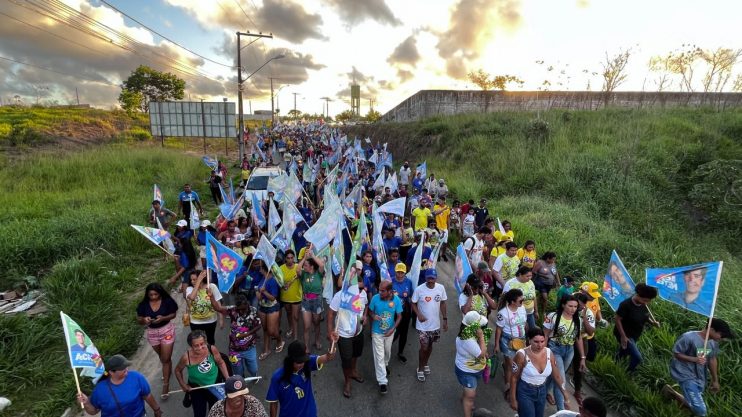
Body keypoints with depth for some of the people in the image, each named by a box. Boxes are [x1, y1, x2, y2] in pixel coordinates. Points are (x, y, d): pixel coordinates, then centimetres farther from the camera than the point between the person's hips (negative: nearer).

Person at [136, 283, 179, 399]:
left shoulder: (167, 301, -17)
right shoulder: (143, 304, -11)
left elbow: (173, 314, -9)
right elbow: (139, 319, -3)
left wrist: (163, 318, -27)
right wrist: (144, 320, -26)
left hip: (167, 330, -4)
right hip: (152, 333, 4)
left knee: (166, 359, -2)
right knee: (162, 357, 26)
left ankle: (166, 385, 11)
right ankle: (168, 370, 54)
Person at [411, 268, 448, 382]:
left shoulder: (441, 288, -10)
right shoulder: (419, 289, -20)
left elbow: (443, 303, 3)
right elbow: (413, 304, -8)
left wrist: (445, 319, 4)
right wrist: (419, 314, -23)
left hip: (435, 324, 4)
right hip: (423, 325, -3)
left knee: (430, 346, 21)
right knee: (424, 347, 1)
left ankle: (425, 364, 45)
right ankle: (420, 368, 26)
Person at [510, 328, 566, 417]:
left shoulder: (549, 353, -10)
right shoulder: (522, 355, -23)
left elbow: (556, 376, 3)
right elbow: (514, 378, -13)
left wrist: (566, 396, 5)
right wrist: (513, 399, -10)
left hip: (542, 391, 5)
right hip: (525, 392, -5)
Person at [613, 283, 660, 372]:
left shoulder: (644, 304, -8)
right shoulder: (626, 304, -29)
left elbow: (645, 316, 10)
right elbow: (618, 320, -23)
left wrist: (653, 322, -11)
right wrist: (623, 336, -23)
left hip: (635, 335, 7)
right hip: (625, 335, -7)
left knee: (624, 352, 25)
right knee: (637, 357, -12)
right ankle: (628, 373, 14)